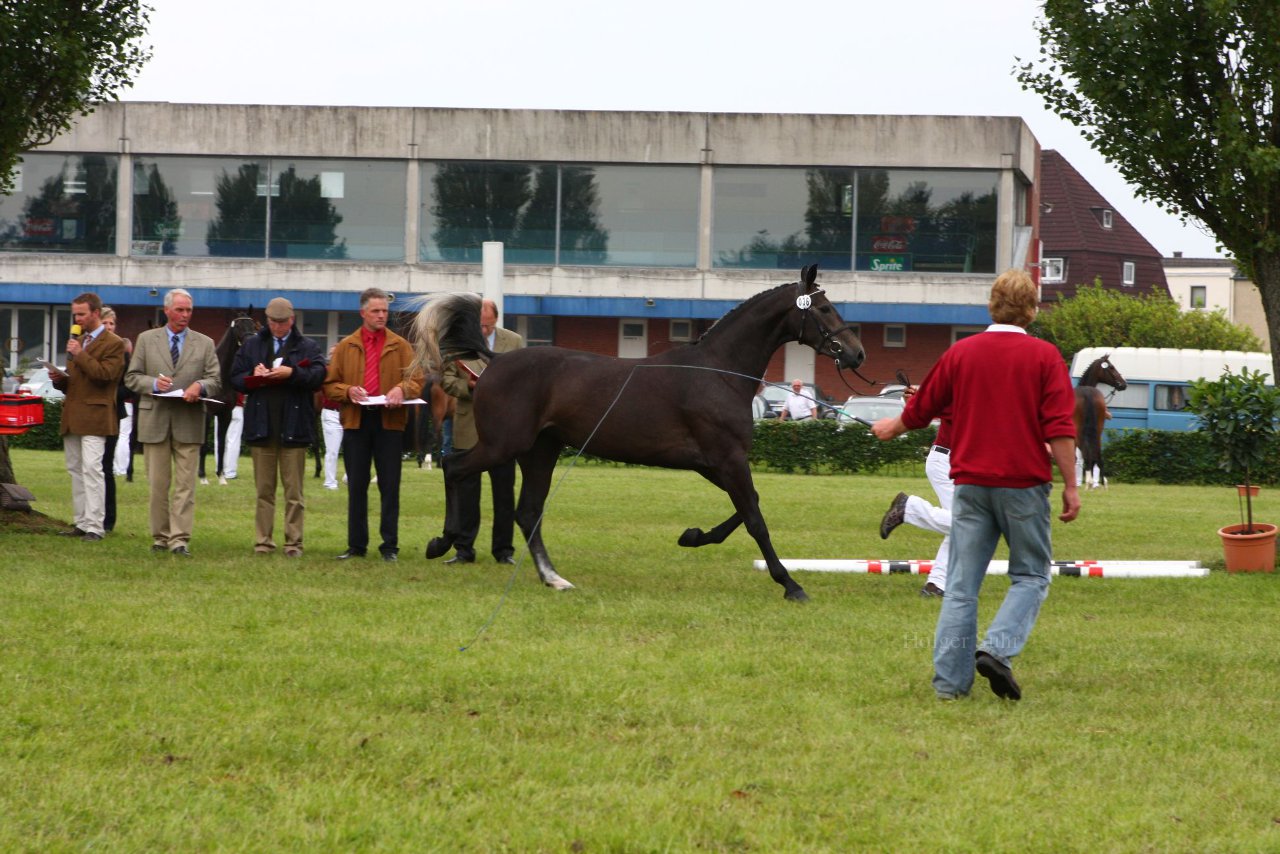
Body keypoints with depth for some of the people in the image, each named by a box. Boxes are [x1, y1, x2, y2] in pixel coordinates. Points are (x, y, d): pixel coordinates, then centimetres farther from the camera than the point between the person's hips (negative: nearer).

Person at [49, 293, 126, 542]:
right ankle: (82, 523, 12)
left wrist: (80, 355, -16)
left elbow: (105, 374, -17)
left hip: (94, 416, -8)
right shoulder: (78, 341, 22)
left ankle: (95, 527, -15)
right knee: (75, 470, 8)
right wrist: (60, 378, 6)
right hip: (72, 417, 8)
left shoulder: (113, 344, -4)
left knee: (91, 469, -14)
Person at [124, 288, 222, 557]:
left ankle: (180, 539, -8)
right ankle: (160, 536, 12)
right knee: (158, 484, 4)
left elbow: (216, 380, 6)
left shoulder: (204, 344, 11)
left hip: (188, 422, 0)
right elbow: (131, 377, 7)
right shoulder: (146, 340, 9)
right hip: (154, 420, 0)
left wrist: (200, 386, -16)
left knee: (185, 483, -6)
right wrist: (153, 383, -13)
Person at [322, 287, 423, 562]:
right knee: (356, 486, 5)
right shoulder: (345, 347, 10)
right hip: (355, 421, 1)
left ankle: (389, 545, 4)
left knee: (389, 486, 0)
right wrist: (348, 391, -13)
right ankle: (356, 545, 10)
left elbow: (417, 380, 3)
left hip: (390, 422, -1)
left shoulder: (400, 346, 8)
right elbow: (330, 385, 7)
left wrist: (401, 389, -18)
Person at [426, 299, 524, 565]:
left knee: (504, 491, 4)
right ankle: (463, 548, 7)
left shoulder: (514, 342, 7)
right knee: (466, 490, 2)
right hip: (468, 428, 0)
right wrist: (469, 387, -16)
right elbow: (447, 379, 2)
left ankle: (503, 549, 11)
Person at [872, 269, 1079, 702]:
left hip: (970, 483, 3)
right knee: (1030, 577, 8)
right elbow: (1060, 429, -11)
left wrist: (892, 428, 38)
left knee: (961, 585, 6)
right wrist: (1070, 486, -5)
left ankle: (951, 679, 3)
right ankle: (996, 649, -14)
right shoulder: (1044, 356, -4)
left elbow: (920, 409, 18)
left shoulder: (961, 352, 6)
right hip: (1024, 483, -3)